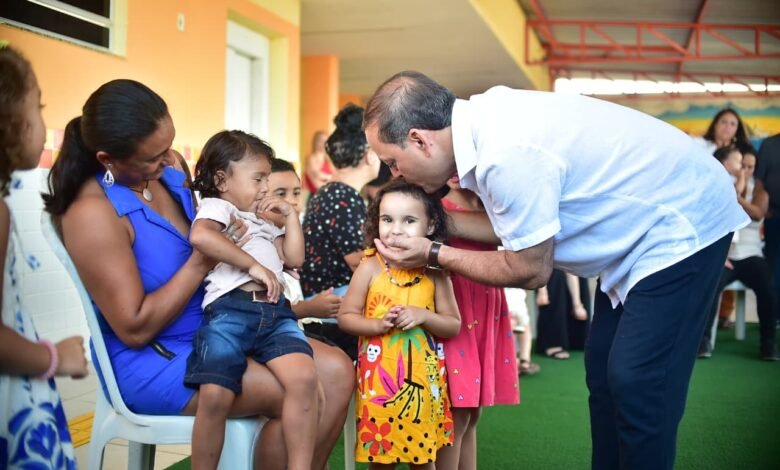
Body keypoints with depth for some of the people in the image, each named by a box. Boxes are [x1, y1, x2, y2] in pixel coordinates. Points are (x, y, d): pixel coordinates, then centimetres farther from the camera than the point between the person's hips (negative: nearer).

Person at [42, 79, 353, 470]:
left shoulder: (170, 172, 1)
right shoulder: (93, 213, -20)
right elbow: (135, 329, -20)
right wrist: (202, 260, -19)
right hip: (152, 362, -7)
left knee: (336, 372, -10)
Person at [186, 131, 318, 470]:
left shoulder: (265, 224, 38)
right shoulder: (217, 206, 12)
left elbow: (294, 259, 31)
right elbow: (200, 236, -12)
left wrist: (290, 214, 30)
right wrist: (253, 265, -12)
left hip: (276, 313, 6)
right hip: (230, 310, -6)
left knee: (304, 378, -23)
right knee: (215, 396, -25)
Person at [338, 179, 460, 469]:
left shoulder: (435, 273, 0)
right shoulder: (371, 267, -4)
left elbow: (454, 326, 3)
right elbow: (345, 317, -1)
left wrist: (423, 316, -15)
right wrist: (377, 325, -18)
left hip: (423, 378, 2)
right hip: (379, 377, -1)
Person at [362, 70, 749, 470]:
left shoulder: (508, 155, -32)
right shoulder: (484, 119, -5)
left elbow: (530, 270, -19)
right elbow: (513, 224, 6)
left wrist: (433, 254, -12)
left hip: (684, 224, -9)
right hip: (648, 216, 9)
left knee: (635, 382, -10)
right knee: (603, 368, 11)